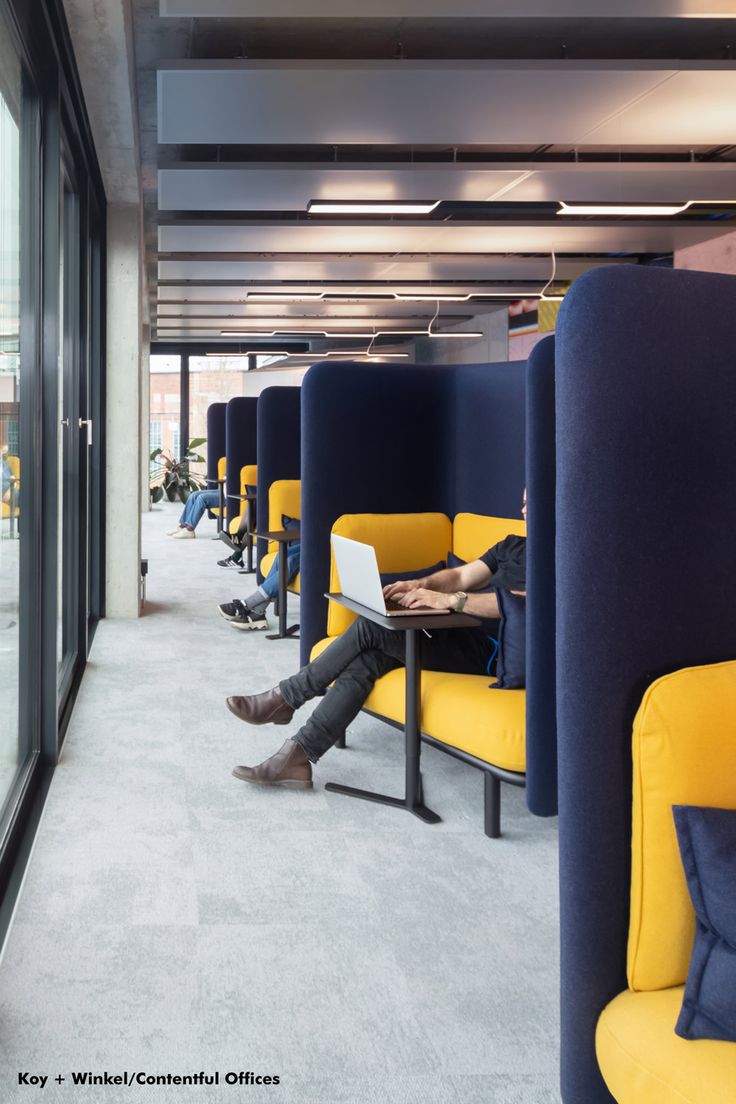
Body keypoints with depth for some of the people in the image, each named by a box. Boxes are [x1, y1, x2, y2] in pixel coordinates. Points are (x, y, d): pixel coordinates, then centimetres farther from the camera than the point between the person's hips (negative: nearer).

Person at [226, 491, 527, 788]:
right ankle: (296, 757, -17)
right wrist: (421, 584, -1)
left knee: (370, 627, -18)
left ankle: (284, 698, -5)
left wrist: (449, 598, -30)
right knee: (367, 656, -14)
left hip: (485, 648, -8)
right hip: (460, 632, 8)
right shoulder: (512, 545, 23)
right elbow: (461, 575, 20)